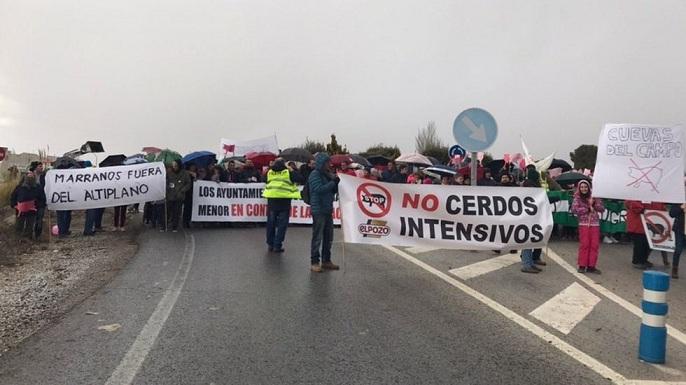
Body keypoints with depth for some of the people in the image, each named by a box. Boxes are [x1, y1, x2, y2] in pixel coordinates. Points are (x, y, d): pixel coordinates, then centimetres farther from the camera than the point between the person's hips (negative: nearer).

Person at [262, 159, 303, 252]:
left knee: (271, 223, 14)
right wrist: (293, 171, 6)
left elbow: (266, 182, 20)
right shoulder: (288, 173, -4)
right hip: (284, 200, -3)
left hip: (271, 200, 3)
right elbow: (300, 179, -4)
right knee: (282, 224, 3)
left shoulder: (269, 172, 6)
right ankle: (277, 245, 0)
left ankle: (270, 244, 20)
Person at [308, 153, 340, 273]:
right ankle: (314, 262, 3)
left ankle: (326, 261, 23)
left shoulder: (327, 174, 16)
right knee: (317, 237, -4)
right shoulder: (315, 174, -8)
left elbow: (333, 191, 20)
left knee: (328, 237, 12)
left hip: (328, 210, 8)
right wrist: (333, 183, -14)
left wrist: (335, 183, 1)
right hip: (318, 210, -8)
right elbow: (319, 189, -20)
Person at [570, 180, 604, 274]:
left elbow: (602, 209, 6)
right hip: (583, 224, -3)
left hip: (595, 224, 3)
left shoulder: (594, 197, 9)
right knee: (584, 245, -4)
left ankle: (591, 266, 9)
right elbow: (574, 210, -11)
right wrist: (587, 208, -9)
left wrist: (593, 204, -10)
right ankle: (582, 265, 6)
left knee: (594, 245, 2)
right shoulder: (577, 198, 2)